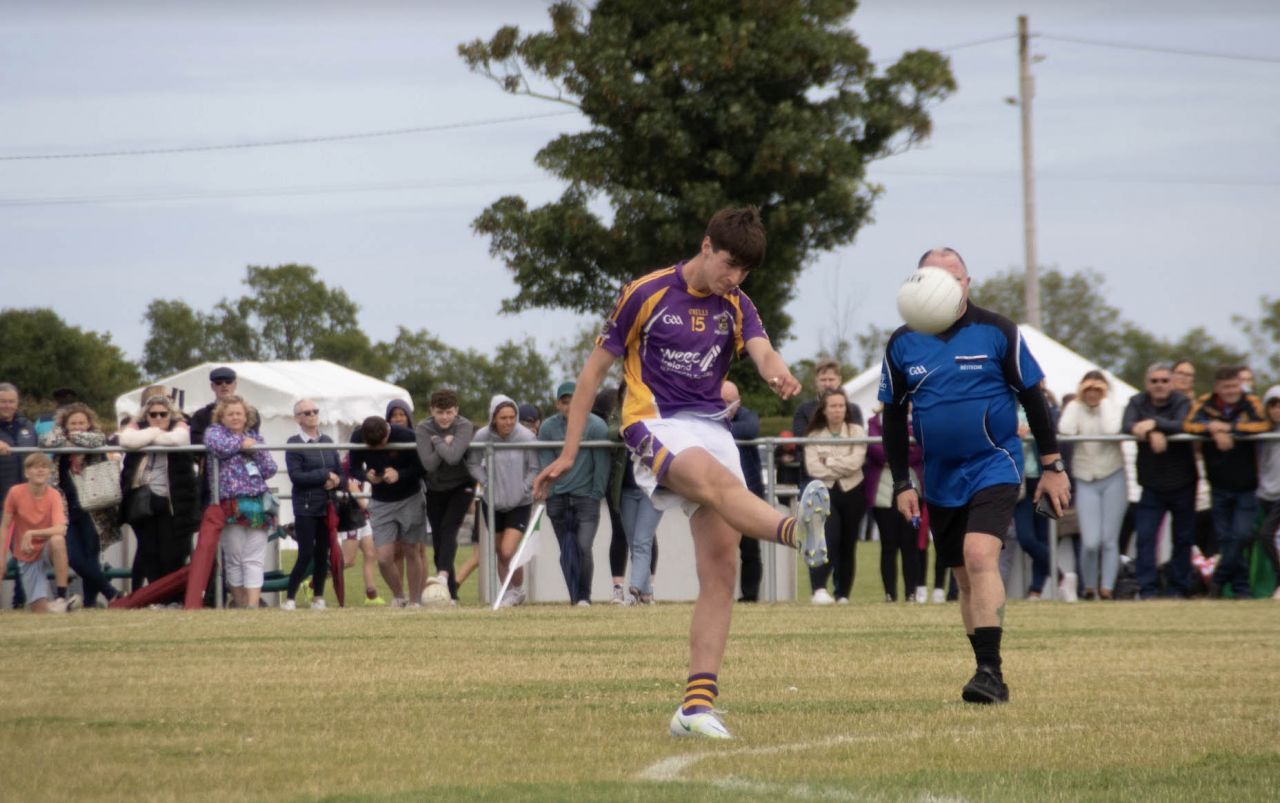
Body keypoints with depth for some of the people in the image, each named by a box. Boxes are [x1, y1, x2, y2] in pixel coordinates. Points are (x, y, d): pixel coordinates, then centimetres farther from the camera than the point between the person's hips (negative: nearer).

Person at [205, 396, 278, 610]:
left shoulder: (255, 438, 19)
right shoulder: (215, 431, 8)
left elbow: (270, 470, 14)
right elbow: (215, 444, -17)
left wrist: (256, 450, 1)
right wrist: (241, 444, -5)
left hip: (258, 504, 3)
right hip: (231, 502, -3)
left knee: (254, 560, -5)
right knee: (234, 559, -1)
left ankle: (253, 606, -11)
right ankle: (240, 604, 4)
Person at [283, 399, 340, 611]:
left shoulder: (327, 442, 12)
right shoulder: (294, 443, -4)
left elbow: (340, 472, 13)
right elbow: (295, 476, -13)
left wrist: (335, 481, -9)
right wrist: (324, 476, -13)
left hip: (327, 506, 5)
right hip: (305, 507, -5)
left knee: (322, 553, 6)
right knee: (306, 554, -9)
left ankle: (318, 597, 15)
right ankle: (290, 598, -1)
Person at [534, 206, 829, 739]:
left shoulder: (736, 307, 10)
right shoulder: (647, 295, -2)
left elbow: (763, 354, -10)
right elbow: (595, 368, 4)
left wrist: (780, 376, -36)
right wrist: (568, 452, 2)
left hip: (713, 430, 6)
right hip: (656, 426, -6)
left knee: (721, 572, -4)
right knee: (721, 483, -36)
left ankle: (698, 704, -3)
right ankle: (798, 531, -68)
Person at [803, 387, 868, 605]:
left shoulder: (856, 432, 5)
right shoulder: (814, 435, 6)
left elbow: (855, 462, -9)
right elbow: (812, 467, -7)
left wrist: (828, 461, -7)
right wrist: (842, 469, -9)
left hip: (851, 492, 1)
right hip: (824, 492, -1)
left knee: (847, 544, 6)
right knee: (828, 538, -21)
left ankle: (842, 593, 16)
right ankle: (819, 588, -31)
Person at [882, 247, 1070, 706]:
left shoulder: (996, 332, -5)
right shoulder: (902, 344, 2)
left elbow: (1032, 397, 0)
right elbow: (893, 417, 9)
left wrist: (1052, 466, 0)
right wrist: (902, 484, 6)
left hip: (994, 468, -4)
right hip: (940, 480, 4)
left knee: (979, 556, -23)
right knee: (965, 579, 8)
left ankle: (990, 670, -25)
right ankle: (990, 681, 17)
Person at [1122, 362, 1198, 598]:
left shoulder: (1182, 403, -5)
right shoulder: (1137, 402, 2)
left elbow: (1182, 425, -24)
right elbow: (1127, 426, -14)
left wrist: (1154, 424, -35)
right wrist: (1152, 434, -30)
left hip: (1182, 483, -1)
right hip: (1151, 483, 1)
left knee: (1183, 538, 6)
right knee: (1145, 537, -10)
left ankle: (1179, 588, 16)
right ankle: (1146, 590, -10)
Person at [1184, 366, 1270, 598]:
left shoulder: (1251, 403, -7)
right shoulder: (1205, 403, -3)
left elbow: (1263, 424, -24)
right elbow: (1189, 425, -16)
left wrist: (1227, 427, -26)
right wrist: (1214, 431, -33)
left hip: (1246, 485, -2)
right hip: (1219, 485, 2)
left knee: (1241, 536, -8)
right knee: (1226, 539, 6)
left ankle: (1219, 579, 9)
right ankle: (1241, 587, 17)